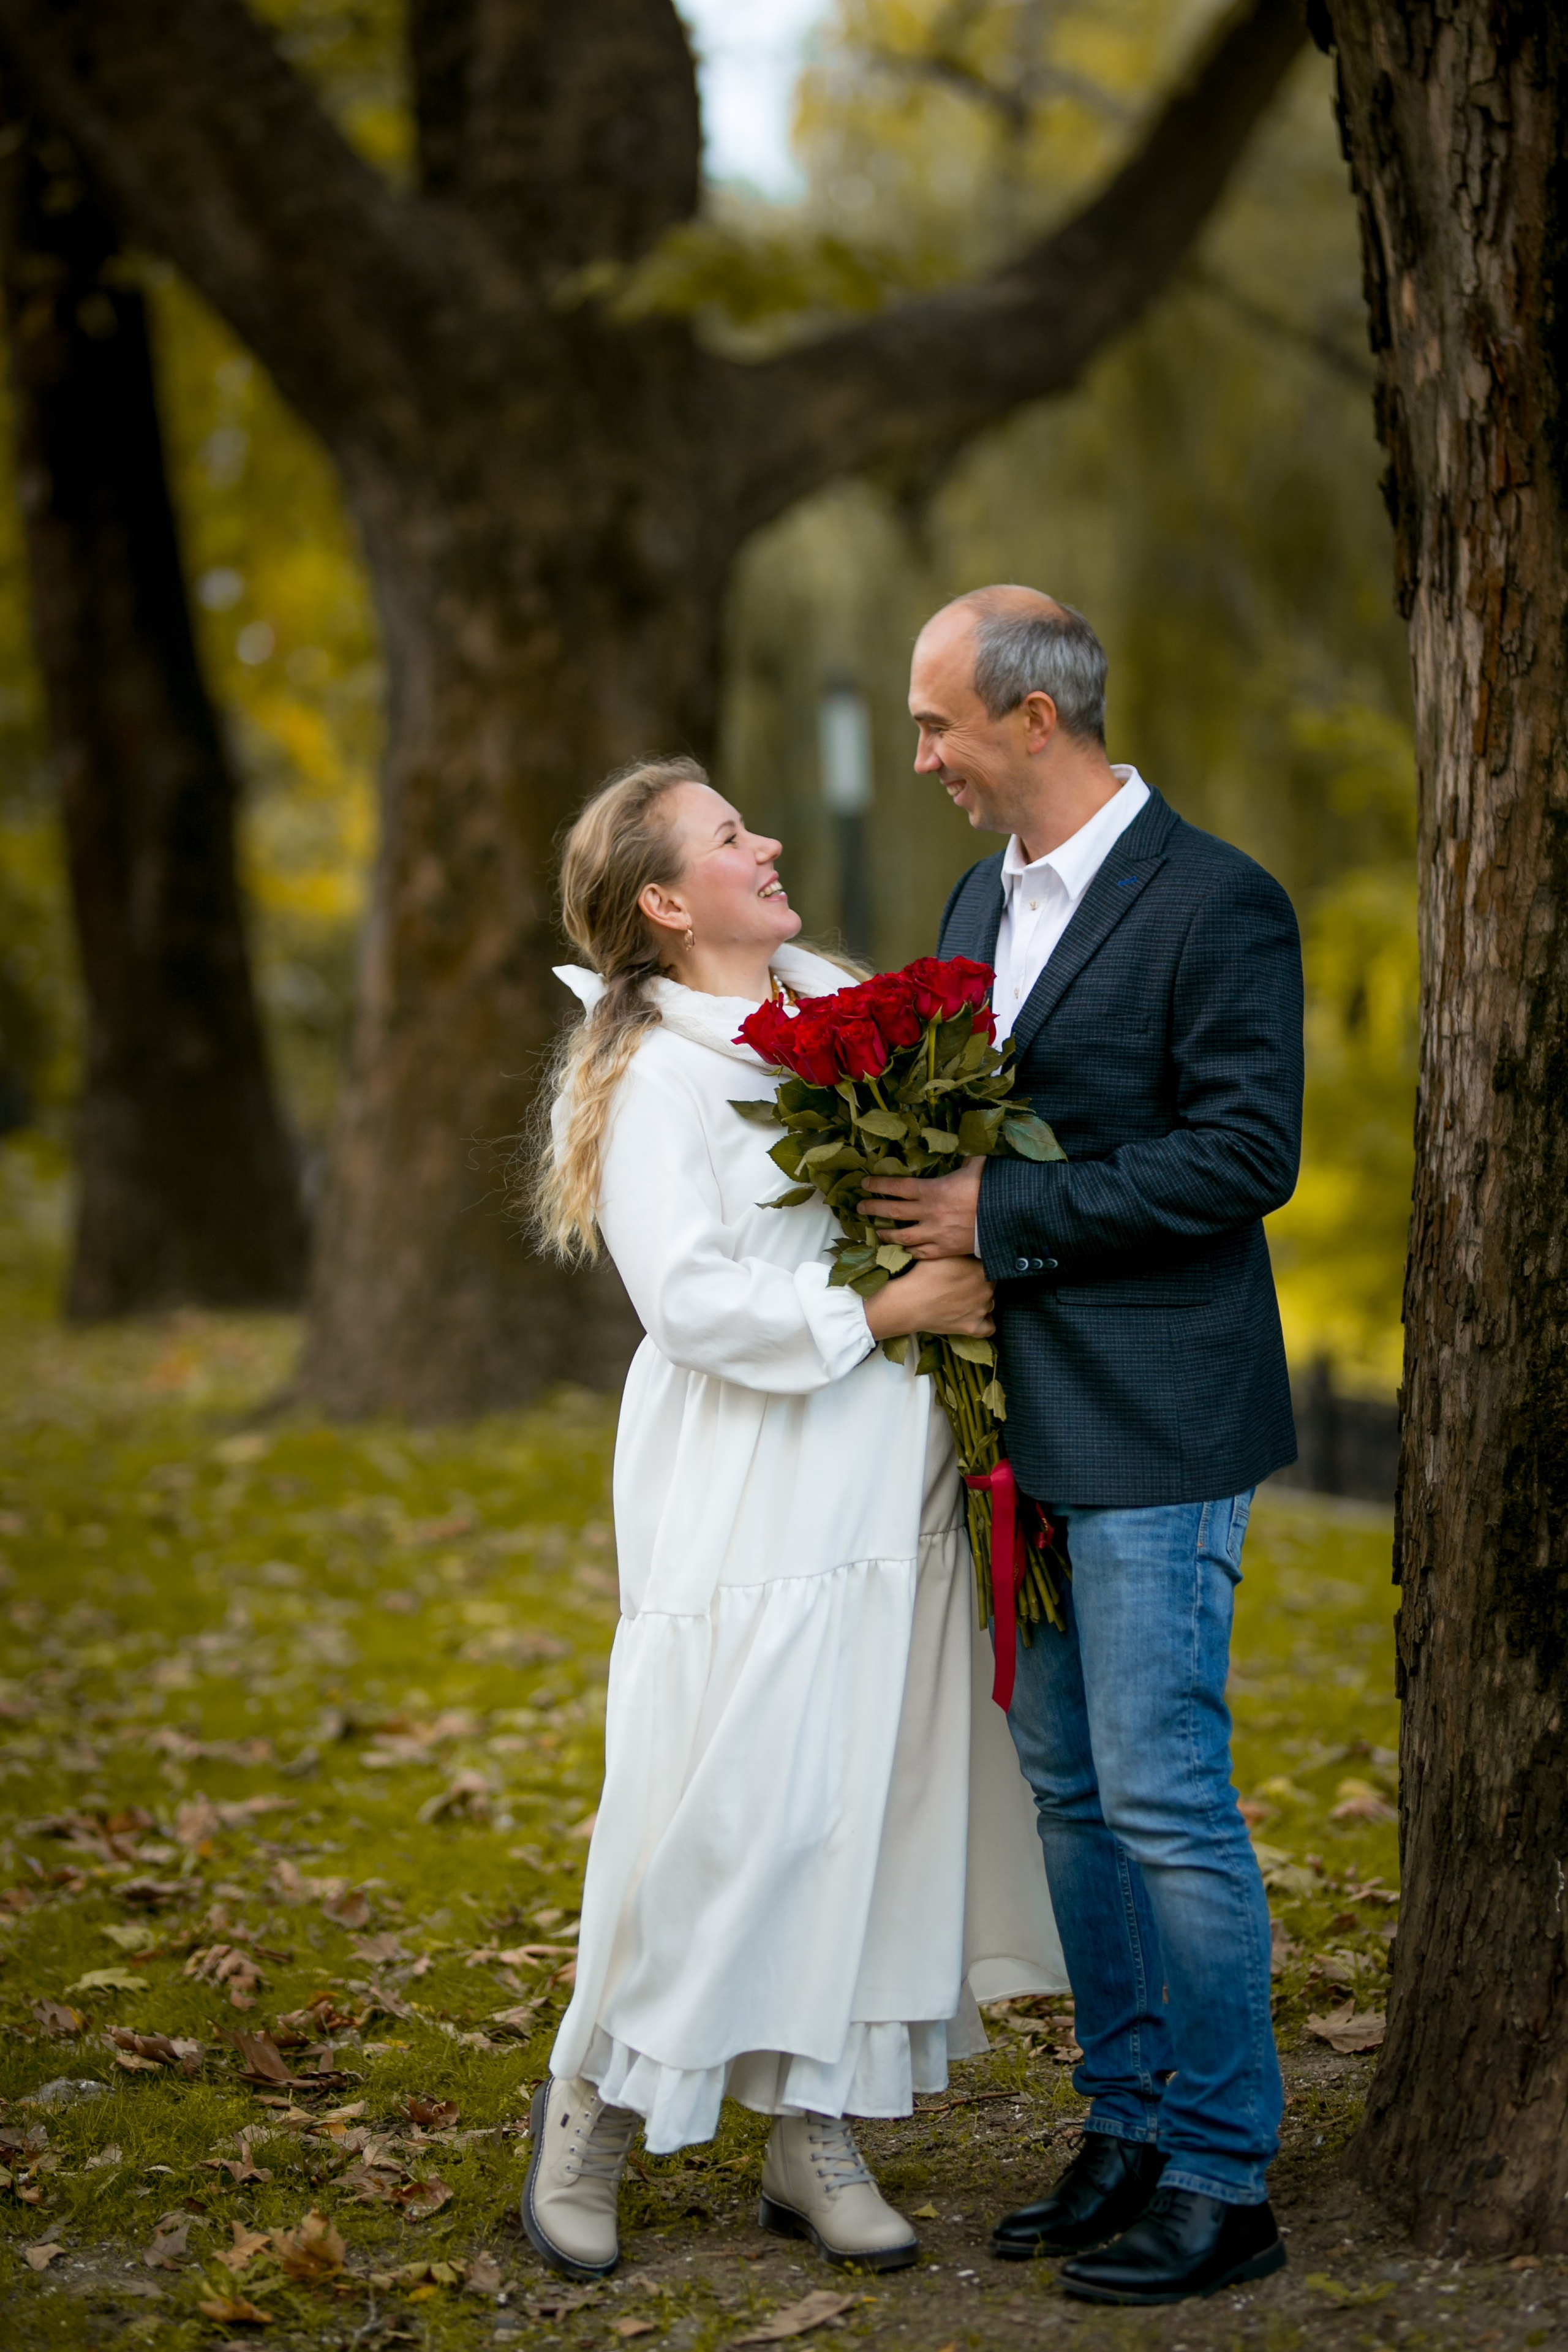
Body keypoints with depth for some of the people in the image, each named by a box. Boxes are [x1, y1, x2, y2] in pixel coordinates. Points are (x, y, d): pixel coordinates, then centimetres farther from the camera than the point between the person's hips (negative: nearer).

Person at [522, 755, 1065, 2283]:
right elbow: (693, 1298, -16)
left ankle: (814, 2137, 16)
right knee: (724, 1808, -6)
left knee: (871, 1804, 7)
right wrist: (882, 1309, -15)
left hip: (888, 1491, 7)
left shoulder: (842, 1004, 13)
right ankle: (592, 2108, 14)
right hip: (753, 1502, -7)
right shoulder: (657, 1073, -9)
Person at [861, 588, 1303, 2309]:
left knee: (1164, 1802, -5)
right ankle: (1127, 2132, 24)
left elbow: (1245, 1155, -18)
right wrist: (923, 1184, 1)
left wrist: (999, 1214, -18)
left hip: (1153, 1430, -8)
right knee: (1069, 1792, 13)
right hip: (1025, 1420, 8)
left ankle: (1222, 2179, 5)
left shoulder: (1215, 905, -12)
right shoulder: (982, 897, 13)